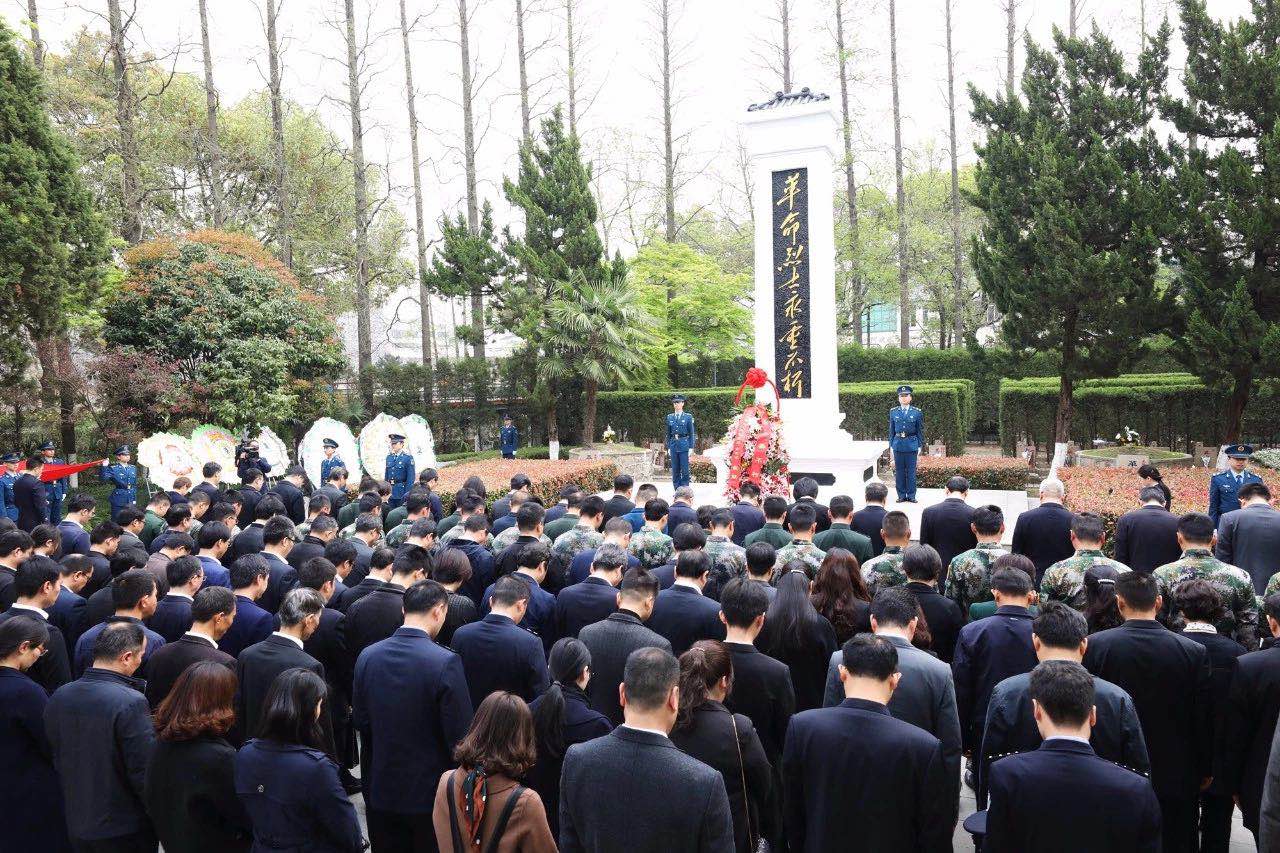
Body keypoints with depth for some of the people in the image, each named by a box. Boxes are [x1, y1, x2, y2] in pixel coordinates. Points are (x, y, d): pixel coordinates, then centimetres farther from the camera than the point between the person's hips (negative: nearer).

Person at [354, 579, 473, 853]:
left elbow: (359, 721, 4)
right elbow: (459, 734, -17)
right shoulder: (445, 662, -21)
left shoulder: (367, 656, -6)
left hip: (381, 789, 4)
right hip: (430, 790, -4)